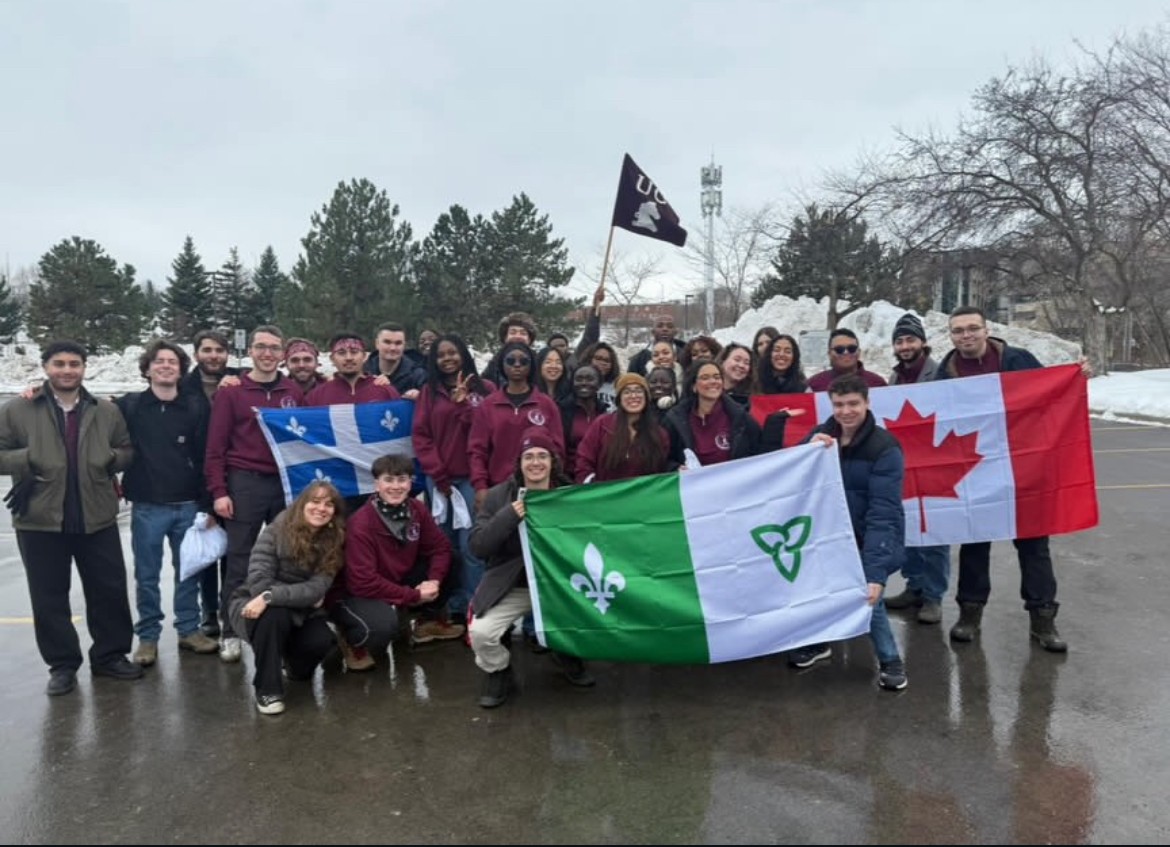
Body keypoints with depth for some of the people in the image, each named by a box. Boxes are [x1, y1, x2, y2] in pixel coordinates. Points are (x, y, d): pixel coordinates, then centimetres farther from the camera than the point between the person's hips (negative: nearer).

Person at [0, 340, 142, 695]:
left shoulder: (106, 411, 7)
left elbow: (127, 450, 15)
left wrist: (111, 458, -5)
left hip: (97, 518, 2)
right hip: (40, 521, -1)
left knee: (110, 590, 7)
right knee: (49, 598, 7)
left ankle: (110, 656, 24)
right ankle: (62, 665, 22)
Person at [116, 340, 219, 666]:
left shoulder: (196, 407, 2)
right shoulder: (129, 406, 1)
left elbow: (204, 457, 1)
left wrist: (206, 504, 0)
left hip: (188, 505, 1)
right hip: (147, 506, -1)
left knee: (188, 571, 10)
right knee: (146, 575, 7)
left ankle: (189, 629, 23)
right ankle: (148, 636, 19)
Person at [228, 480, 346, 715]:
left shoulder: (333, 542, -9)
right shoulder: (277, 530, -16)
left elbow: (317, 588, -22)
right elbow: (258, 582, -23)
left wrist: (270, 596, -35)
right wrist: (306, 597, -18)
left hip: (299, 611, 3)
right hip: (254, 604, -3)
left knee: (321, 641, -25)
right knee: (275, 614, -36)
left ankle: (294, 662, 14)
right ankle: (267, 689, -17)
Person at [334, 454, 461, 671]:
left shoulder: (417, 509, -9)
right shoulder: (361, 524, -27)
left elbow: (440, 548, -2)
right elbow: (364, 582, -29)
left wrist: (434, 580, -23)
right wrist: (414, 596, -26)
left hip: (402, 580, 6)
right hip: (362, 593, -6)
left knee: (449, 564, -10)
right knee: (384, 622, -38)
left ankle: (429, 622, 14)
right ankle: (351, 639, 0)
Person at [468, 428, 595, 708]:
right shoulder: (499, 495, -3)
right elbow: (478, 546, -11)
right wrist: (509, 516, -22)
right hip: (511, 587, -1)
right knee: (480, 632, -22)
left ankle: (568, 653, 19)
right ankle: (498, 672, 13)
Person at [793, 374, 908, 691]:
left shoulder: (884, 448, -19)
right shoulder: (821, 435, -3)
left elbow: (882, 514, -27)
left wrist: (875, 573, -35)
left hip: (872, 535, -4)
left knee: (866, 593, -19)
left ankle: (890, 660, 7)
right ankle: (817, 641, 26)